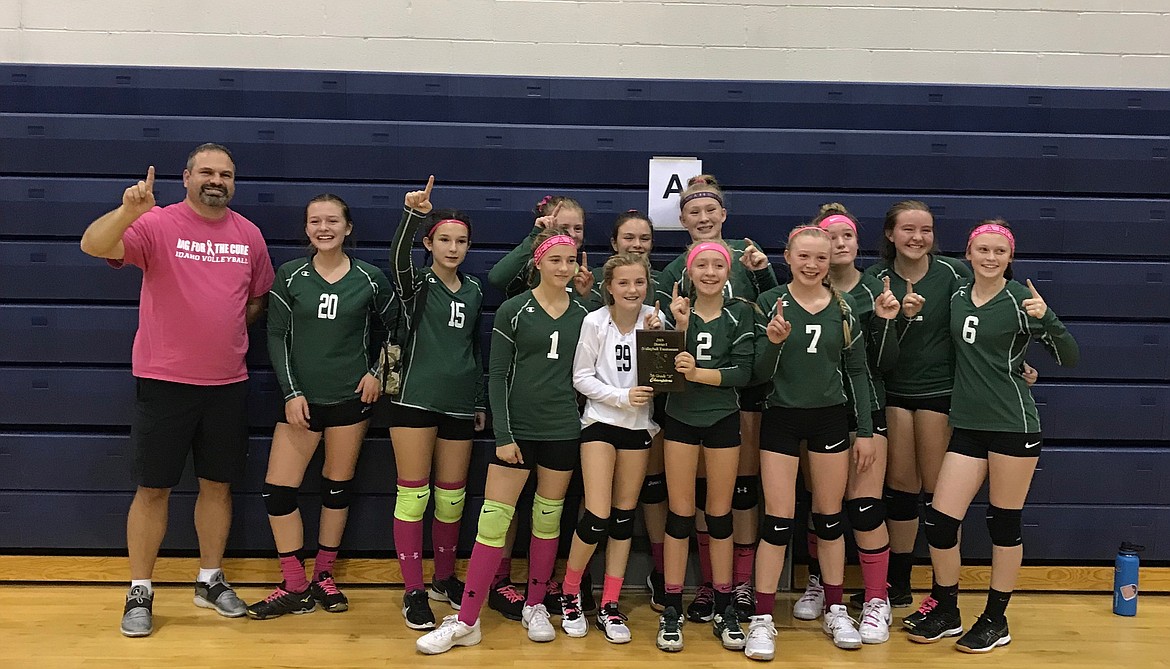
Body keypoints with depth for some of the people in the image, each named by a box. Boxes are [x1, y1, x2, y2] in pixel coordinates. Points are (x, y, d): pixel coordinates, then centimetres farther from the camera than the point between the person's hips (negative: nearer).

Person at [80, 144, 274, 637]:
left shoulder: (249, 235, 6)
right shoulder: (157, 224, -7)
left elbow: (260, 296, 19)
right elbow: (93, 245, -23)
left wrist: (229, 330, 5)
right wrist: (127, 212, -40)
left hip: (228, 383, 4)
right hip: (164, 381, -4)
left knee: (218, 483, 13)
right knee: (153, 488, 4)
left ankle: (210, 580, 30)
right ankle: (139, 592, 19)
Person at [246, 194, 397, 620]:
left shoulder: (370, 279, -1)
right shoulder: (289, 276, -1)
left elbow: (394, 325, 12)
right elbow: (276, 336, 0)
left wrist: (378, 372, 2)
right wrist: (291, 392, -8)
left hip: (350, 397, 0)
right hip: (302, 398, 0)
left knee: (338, 487, 9)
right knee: (278, 489, -5)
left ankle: (323, 578, 27)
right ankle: (295, 589, 10)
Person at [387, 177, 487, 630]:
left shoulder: (474, 291, 11)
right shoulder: (416, 284, -2)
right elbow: (398, 255, -25)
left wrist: (481, 402, 16)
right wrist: (412, 213, -42)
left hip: (460, 405, 4)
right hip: (415, 401, -4)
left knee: (452, 498, 11)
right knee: (413, 495, -1)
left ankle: (444, 579, 28)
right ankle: (414, 592, 10)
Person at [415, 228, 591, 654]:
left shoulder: (583, 314, 6)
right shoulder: (514, 311, -3)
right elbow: (497, 375, -4)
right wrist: (503, 435, -10)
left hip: (563, 430, 3)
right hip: (518, 427, -2)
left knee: (548, 519, 10)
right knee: (493, 520, -4)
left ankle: (535, 606, 26)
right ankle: (466, 621, 2)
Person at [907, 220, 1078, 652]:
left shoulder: (1019, 299, -7)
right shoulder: (957, 297, 7)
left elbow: (1069, 359, -8)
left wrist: (1046, 317, -24)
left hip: (1013, 425, -4)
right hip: (967, 425, 5)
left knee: (1004, 522, 6)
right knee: (940, 521, 0)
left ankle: (996, 620, 22)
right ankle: (945, 611, 21)